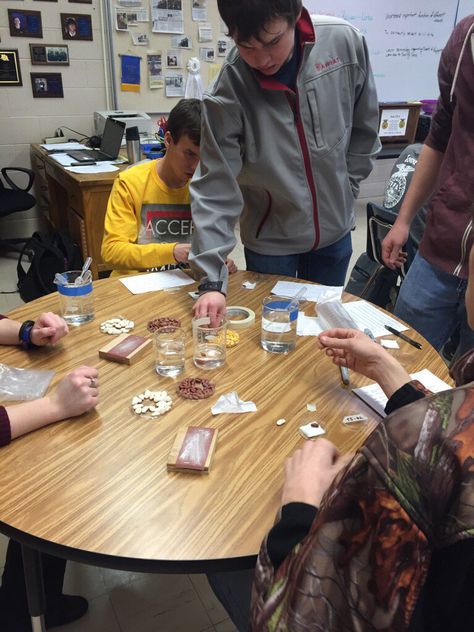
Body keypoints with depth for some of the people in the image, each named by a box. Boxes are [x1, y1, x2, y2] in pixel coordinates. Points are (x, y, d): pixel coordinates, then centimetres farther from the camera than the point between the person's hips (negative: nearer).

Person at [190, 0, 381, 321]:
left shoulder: (345, 42, -14)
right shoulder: (227, 95, -22)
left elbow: (364, 130, 1)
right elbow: (215, 192, -21)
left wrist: (344, 192, 4)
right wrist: (212, 281, -26)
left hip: (335, 232, 3)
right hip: (270, 241, -3)